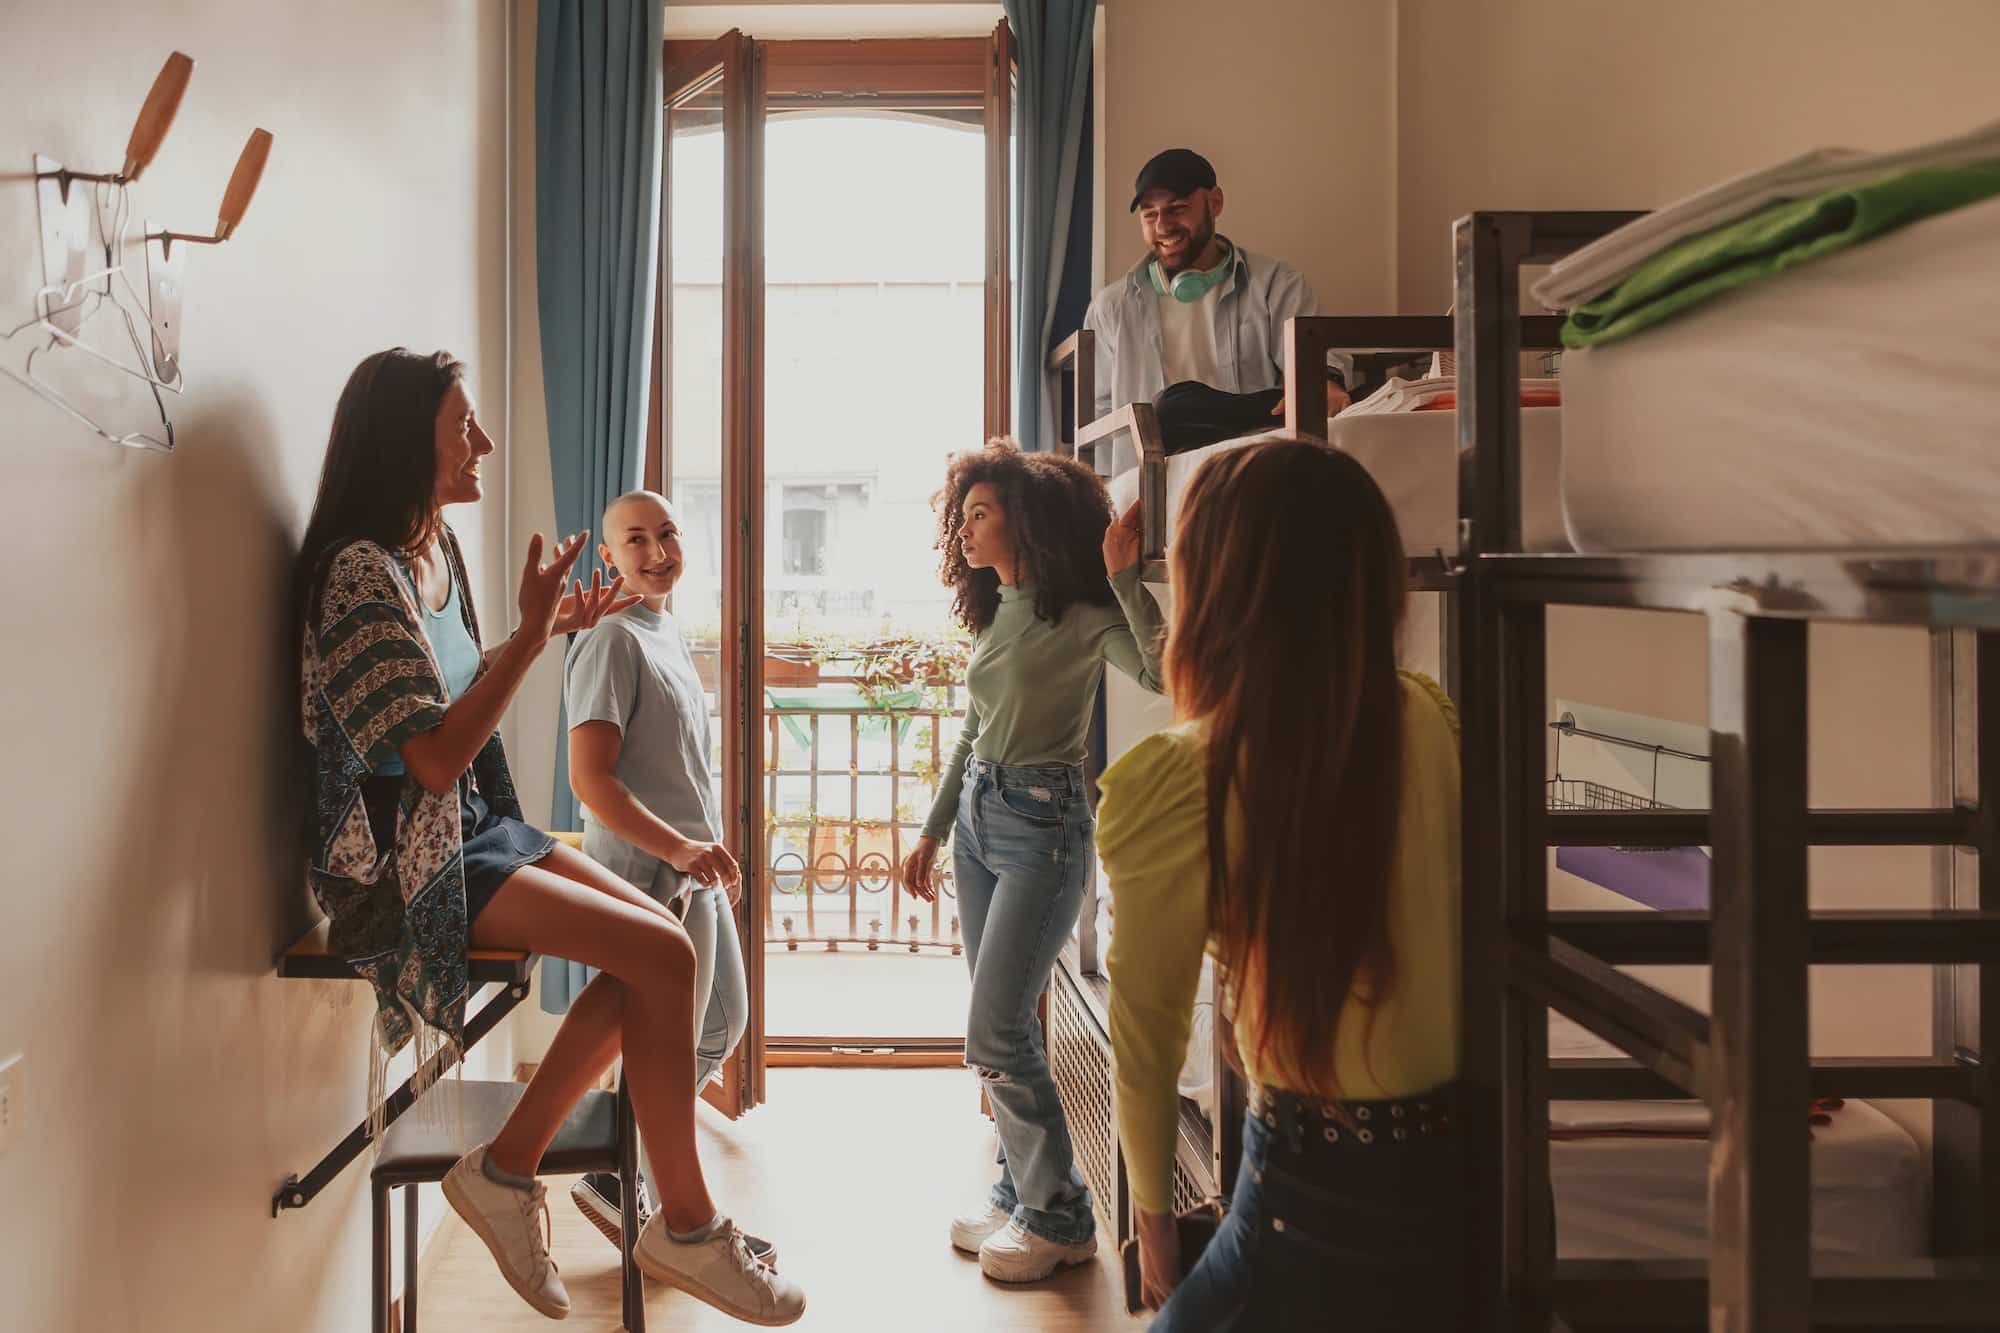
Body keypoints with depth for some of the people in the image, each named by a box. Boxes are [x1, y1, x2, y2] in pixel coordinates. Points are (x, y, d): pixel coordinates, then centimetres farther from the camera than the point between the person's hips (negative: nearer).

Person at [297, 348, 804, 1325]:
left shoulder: (437, 546, 9)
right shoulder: (361, 568, -18)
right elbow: (435, 758, -23)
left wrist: (550, 627, 10)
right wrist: (530, 632, -23)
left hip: (475, 828, 9)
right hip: (407, 860, -9)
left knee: (658, 942, -5)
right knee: (662, 955, -17)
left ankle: (507, 1169, 2)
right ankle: (685, 1229, -3)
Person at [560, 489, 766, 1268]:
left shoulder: (666, 632, 13)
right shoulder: (613, 640, -15)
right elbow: (590, 778, -23)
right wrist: (678, 849, -27)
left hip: (695, 871, 10)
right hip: (649, 874, -10)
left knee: (722, 1027, 19)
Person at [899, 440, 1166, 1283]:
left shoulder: (1080, 615, -12)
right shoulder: (995, 611, 10)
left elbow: (1162, 674, -29)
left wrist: (1123, 578, -30)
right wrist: (932, 832, 21)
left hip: (1042, 827, -8)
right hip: (978, 817, 8)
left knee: (995, 1034, -6)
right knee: (1000, 1027, 13)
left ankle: (1059, 1218, 11)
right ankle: (1020, 1189, 28)